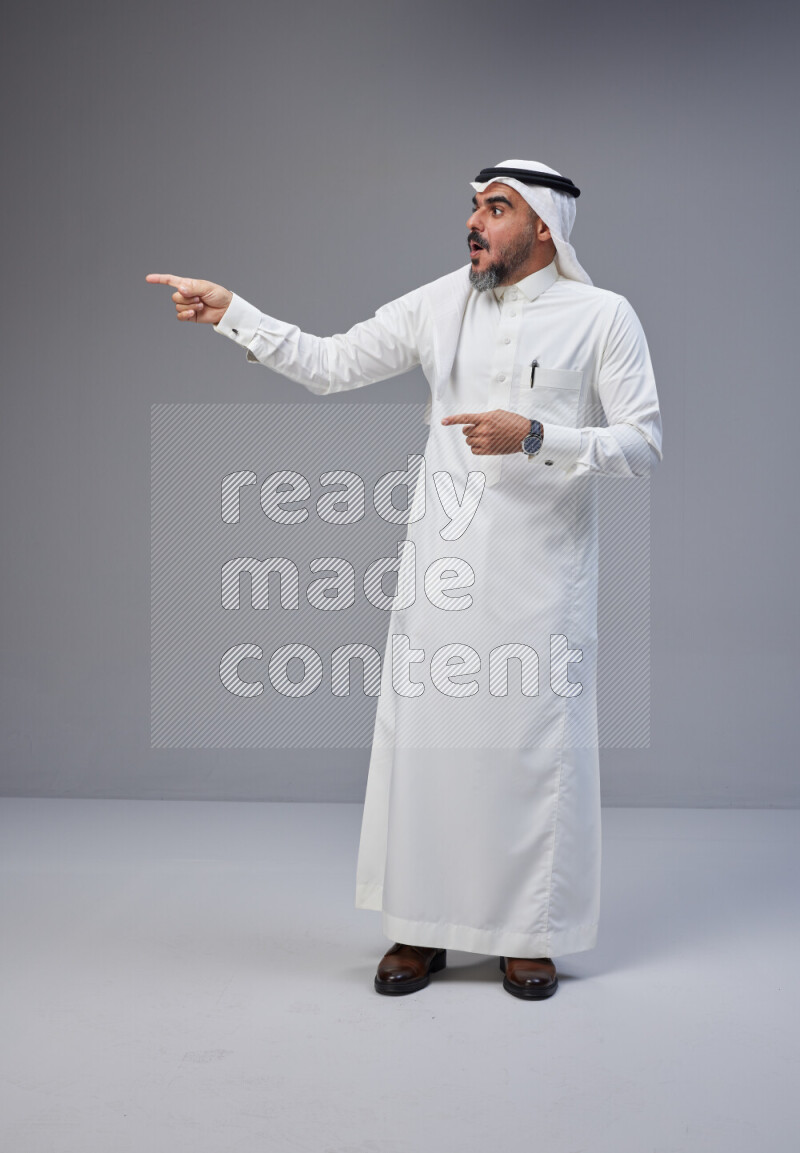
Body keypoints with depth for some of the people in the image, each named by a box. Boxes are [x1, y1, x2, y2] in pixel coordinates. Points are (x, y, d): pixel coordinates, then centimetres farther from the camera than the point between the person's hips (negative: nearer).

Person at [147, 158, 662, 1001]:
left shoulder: (603, 317, -1)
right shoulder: (440, 305, 8)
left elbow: (642, 444, -5)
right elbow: (328, 365, 10)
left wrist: (534, 437, -17)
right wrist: (228, 312, 3)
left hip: (540, 577, -3)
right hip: (440, 570, 3)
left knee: (535, 749, 3)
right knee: (421, 741, 5)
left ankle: (530, 936, 20)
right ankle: (422, 931, 19)